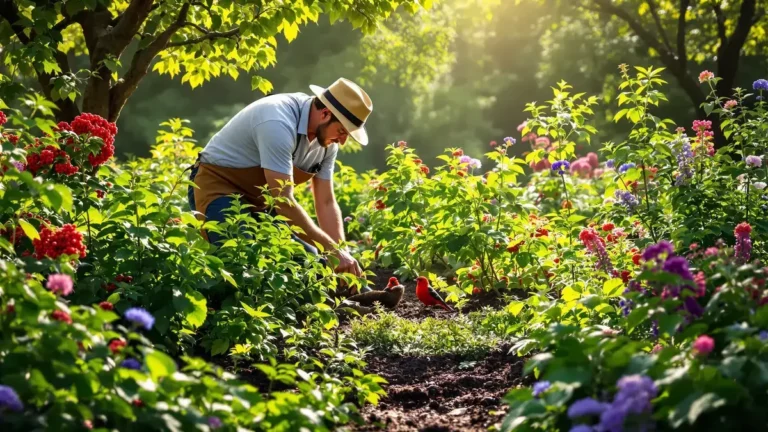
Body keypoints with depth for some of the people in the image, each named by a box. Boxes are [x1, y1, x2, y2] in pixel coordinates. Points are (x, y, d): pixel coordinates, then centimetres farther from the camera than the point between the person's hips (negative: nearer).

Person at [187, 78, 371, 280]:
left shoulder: (326, 137, -5)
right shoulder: (279, 124, -32)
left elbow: (326, 203, -1)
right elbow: (283, 201, -34)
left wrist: (343, 254, -13)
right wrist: (332, 248, -30)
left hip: (261, 199, 8)